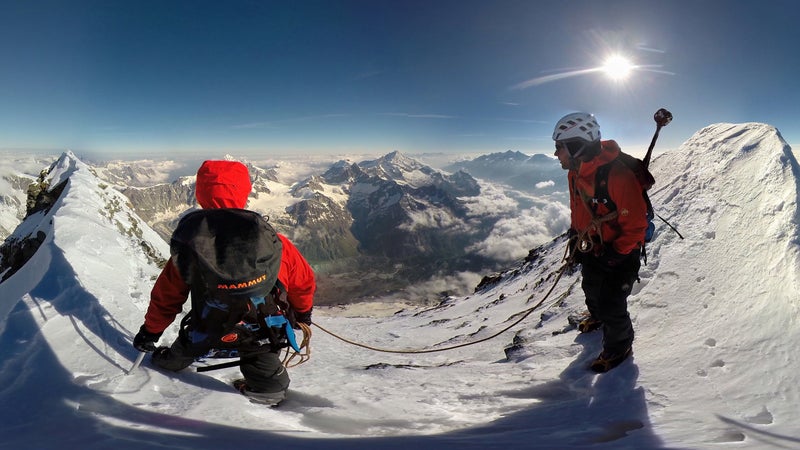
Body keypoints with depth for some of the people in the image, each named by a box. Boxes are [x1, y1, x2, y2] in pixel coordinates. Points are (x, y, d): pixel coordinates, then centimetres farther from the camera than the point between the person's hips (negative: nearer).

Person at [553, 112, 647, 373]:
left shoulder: (617, 175, -32)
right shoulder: (575, 173, -6)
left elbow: (636, 223, -26)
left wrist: (616, 254, -23)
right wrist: (575, 241, 11)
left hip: (620, 253, -8)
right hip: (592, 250, 8)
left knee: (611, 305, 2)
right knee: (591, 291, 27)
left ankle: (619, 346, 30)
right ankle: (597, 318, 58)